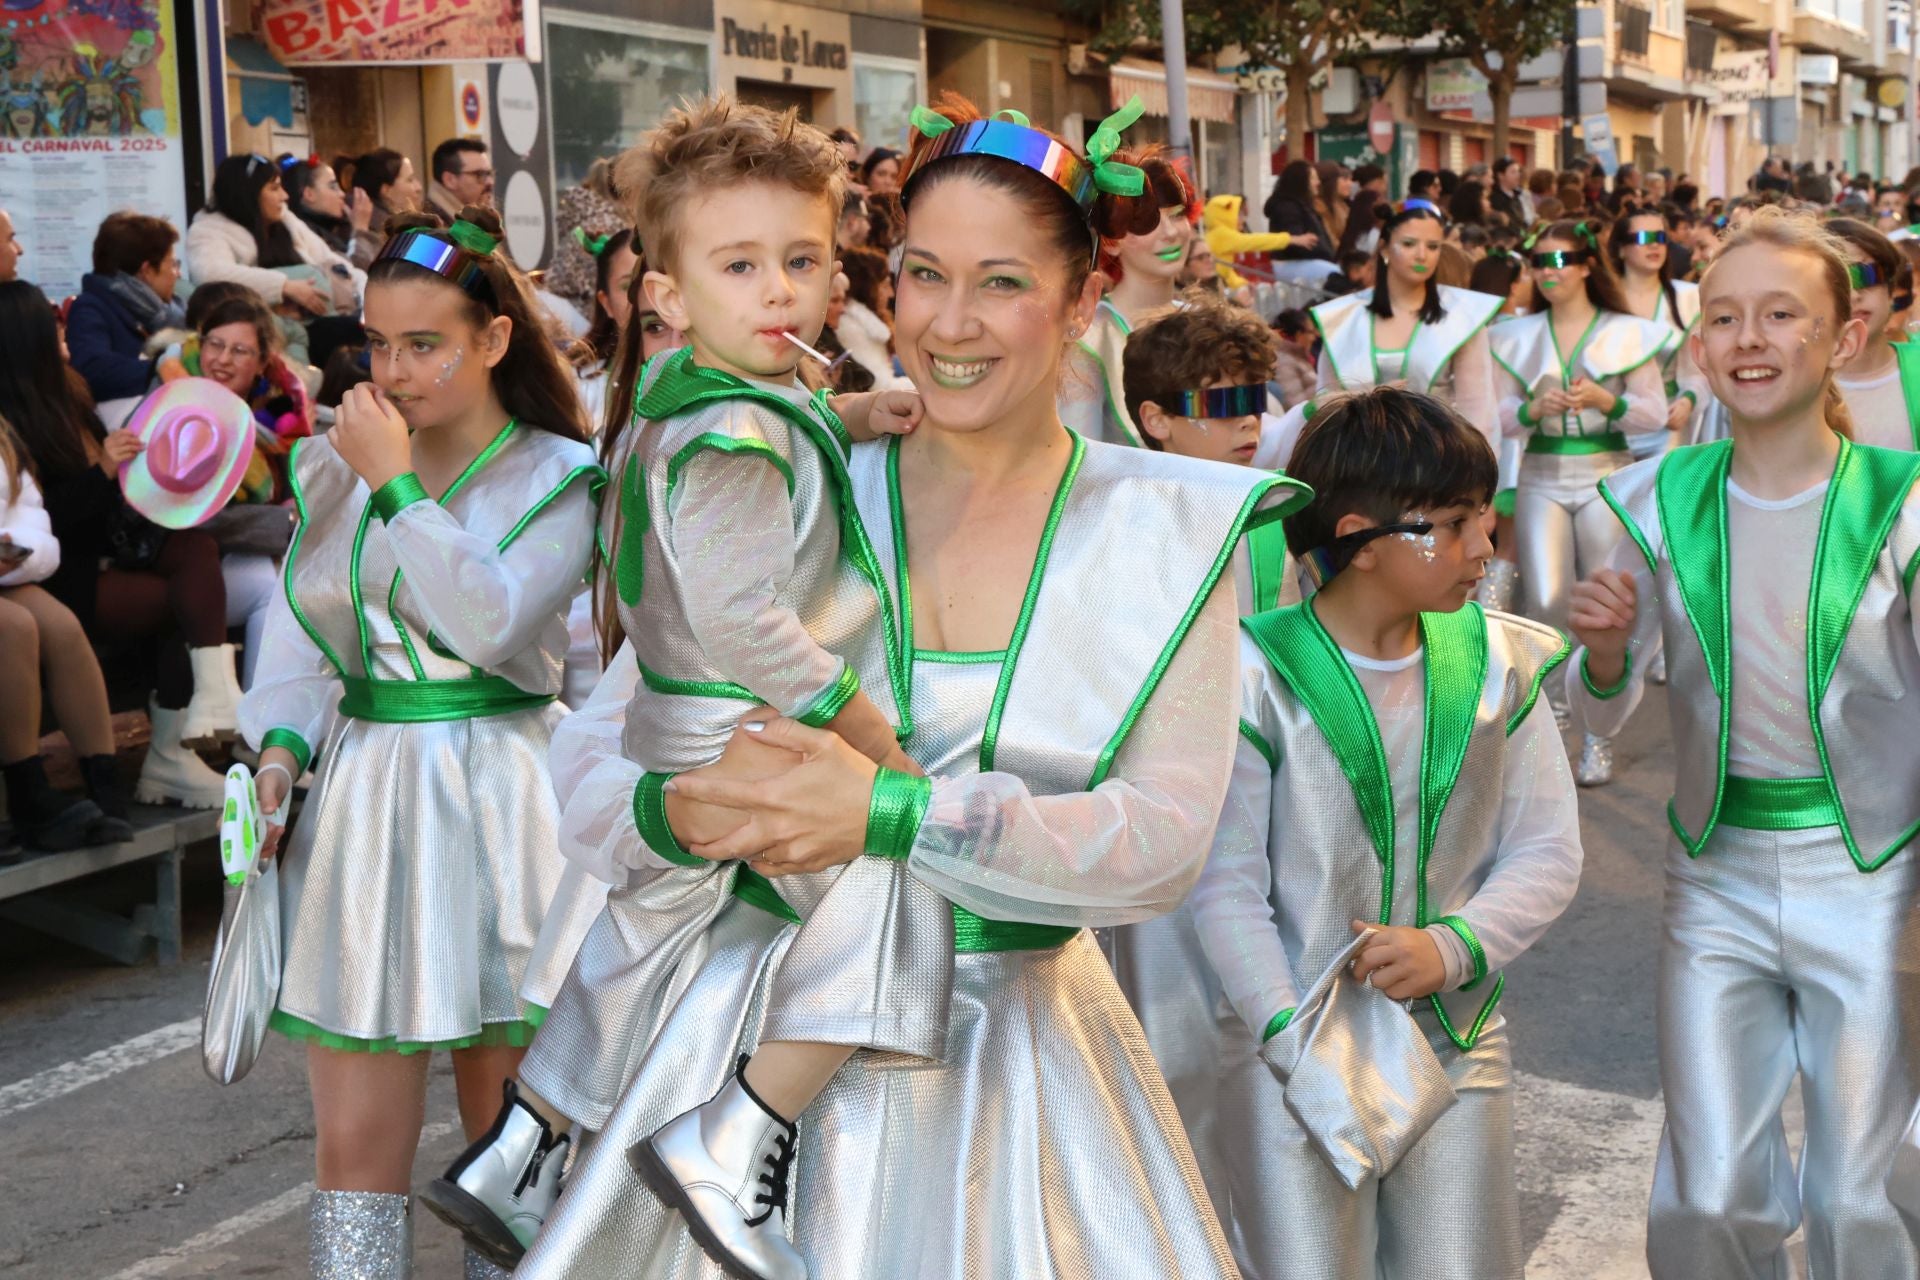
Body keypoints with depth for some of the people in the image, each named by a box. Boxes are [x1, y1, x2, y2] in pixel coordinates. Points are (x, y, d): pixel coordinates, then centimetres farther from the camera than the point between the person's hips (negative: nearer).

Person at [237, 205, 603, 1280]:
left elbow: (489, 623, -17)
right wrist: (281, 749, -8)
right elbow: (300, 636, 9)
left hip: (500, 804, -3)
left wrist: (398, 486, -14)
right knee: (357, 1145, 3)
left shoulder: (558, 479, -3)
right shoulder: (337, 470, 9)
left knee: (505, 1133, 8)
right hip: (363, 792, 3)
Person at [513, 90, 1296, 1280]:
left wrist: (896, 813, -23)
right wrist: (688, 807, -25)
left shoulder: (1168, 529, -2)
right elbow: (588, 770, -2)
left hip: (1022, 1051, 0)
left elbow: (1166, 841, -12)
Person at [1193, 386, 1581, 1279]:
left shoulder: (1497, 662, 2)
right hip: (1290, 1051, -3)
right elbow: (1226, 887, -10)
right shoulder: (1259, 675, -11)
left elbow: (1548, 855, 4)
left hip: (1455, 1046, 4)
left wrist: (1452, 946, -13)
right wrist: (1297, 1042, -17)